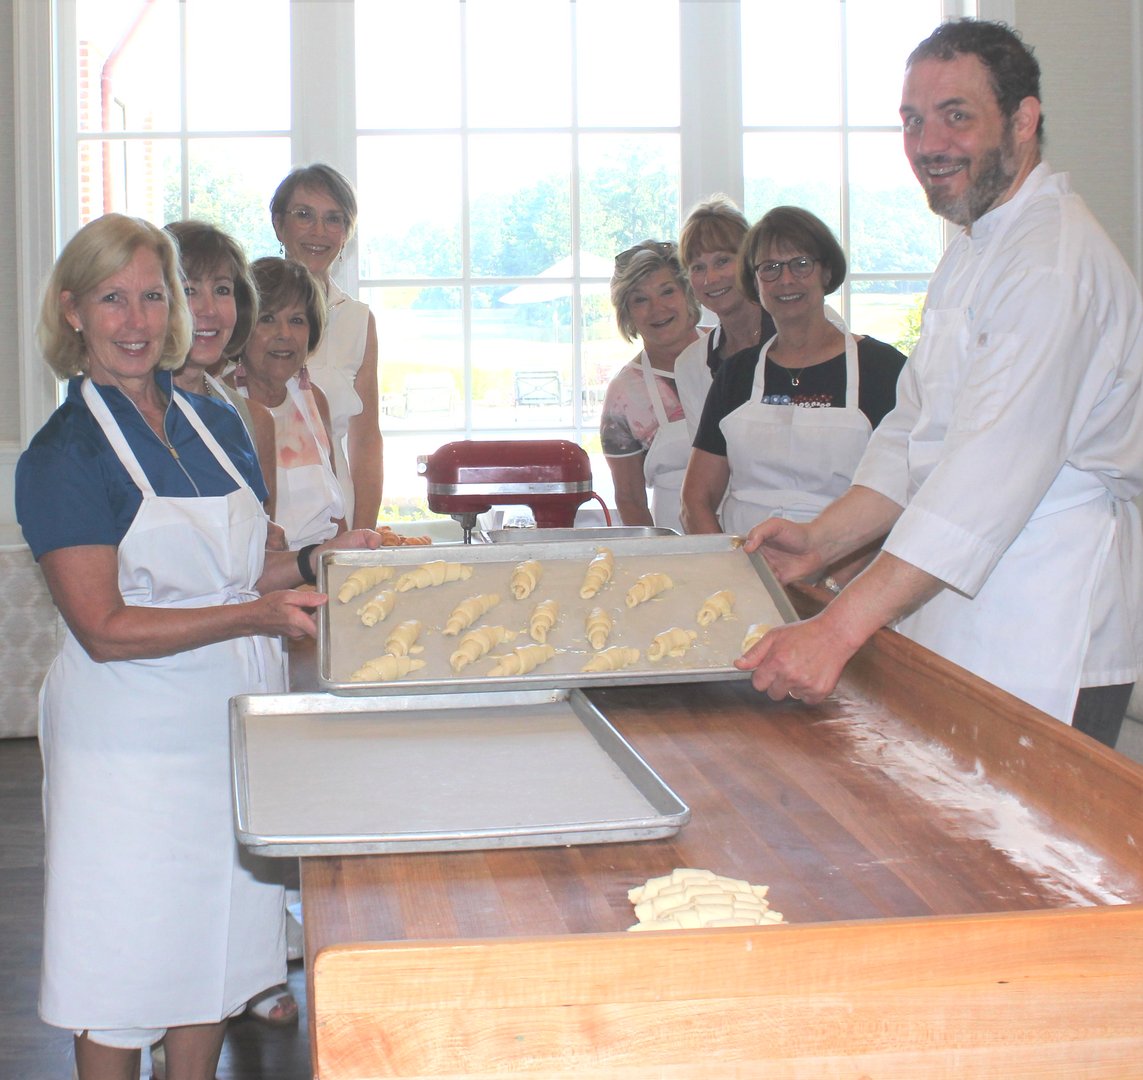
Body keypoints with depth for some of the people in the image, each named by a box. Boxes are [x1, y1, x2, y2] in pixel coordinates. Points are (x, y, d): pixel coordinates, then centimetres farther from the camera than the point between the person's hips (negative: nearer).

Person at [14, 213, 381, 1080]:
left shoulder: (216, 424, 8)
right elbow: (105, 629, -18)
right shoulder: (64, 454, -13)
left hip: (232, 722, 6)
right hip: (132, 740, -6)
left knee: (214, 949, 15)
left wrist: (315, 562, -3)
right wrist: (255, 616, -25)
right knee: (120, 977, 5)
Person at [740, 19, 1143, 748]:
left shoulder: (1055, 262, -18)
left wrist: (839, 629, -33)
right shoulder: (975, 252, 16)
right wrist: (822, 541, 3)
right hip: (959, 631, 9)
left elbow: (994, 469, -28)